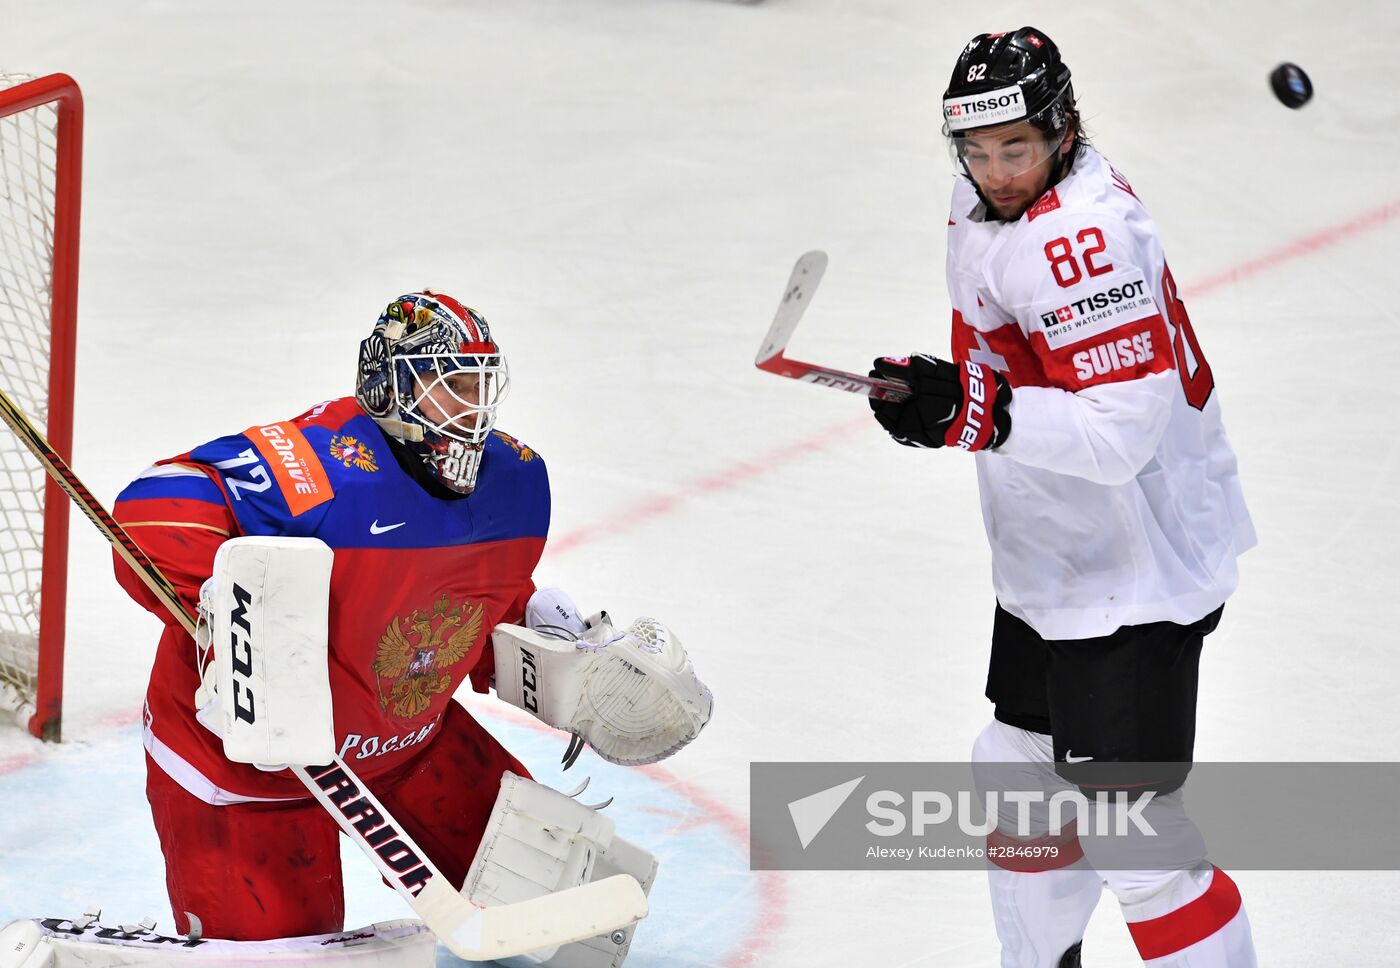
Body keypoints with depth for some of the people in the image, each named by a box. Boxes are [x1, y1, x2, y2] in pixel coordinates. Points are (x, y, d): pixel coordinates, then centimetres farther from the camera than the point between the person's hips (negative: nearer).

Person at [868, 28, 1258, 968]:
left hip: (1139, 569, -10)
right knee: (1018, 764, 23)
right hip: (1051, 558, 10)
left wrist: (974, 408, -39)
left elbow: (1121, 433, -34)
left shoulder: (1085, 236, -27)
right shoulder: (986, 202, 4)